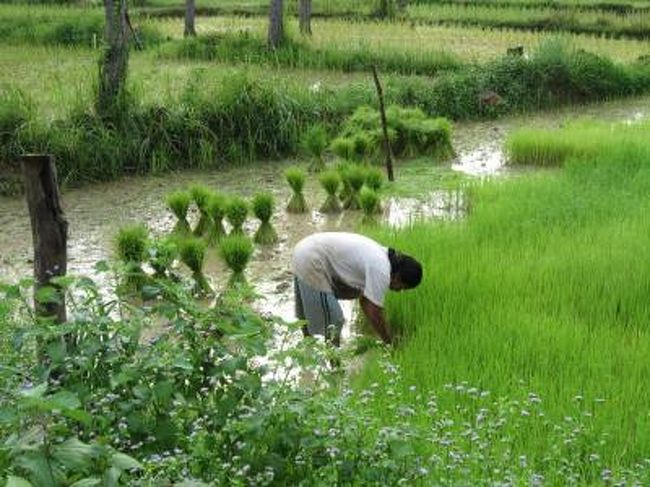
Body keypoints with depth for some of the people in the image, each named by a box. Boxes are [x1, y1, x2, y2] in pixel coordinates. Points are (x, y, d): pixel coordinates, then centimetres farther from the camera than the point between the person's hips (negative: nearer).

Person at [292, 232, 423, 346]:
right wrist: (391, 343, -2)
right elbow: (374, 314, -16)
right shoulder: (381, 271, -19)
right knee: (332, 322, -4)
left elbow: (365, 301, 17)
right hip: (311, 264, -10)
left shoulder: (380, 255, 9)